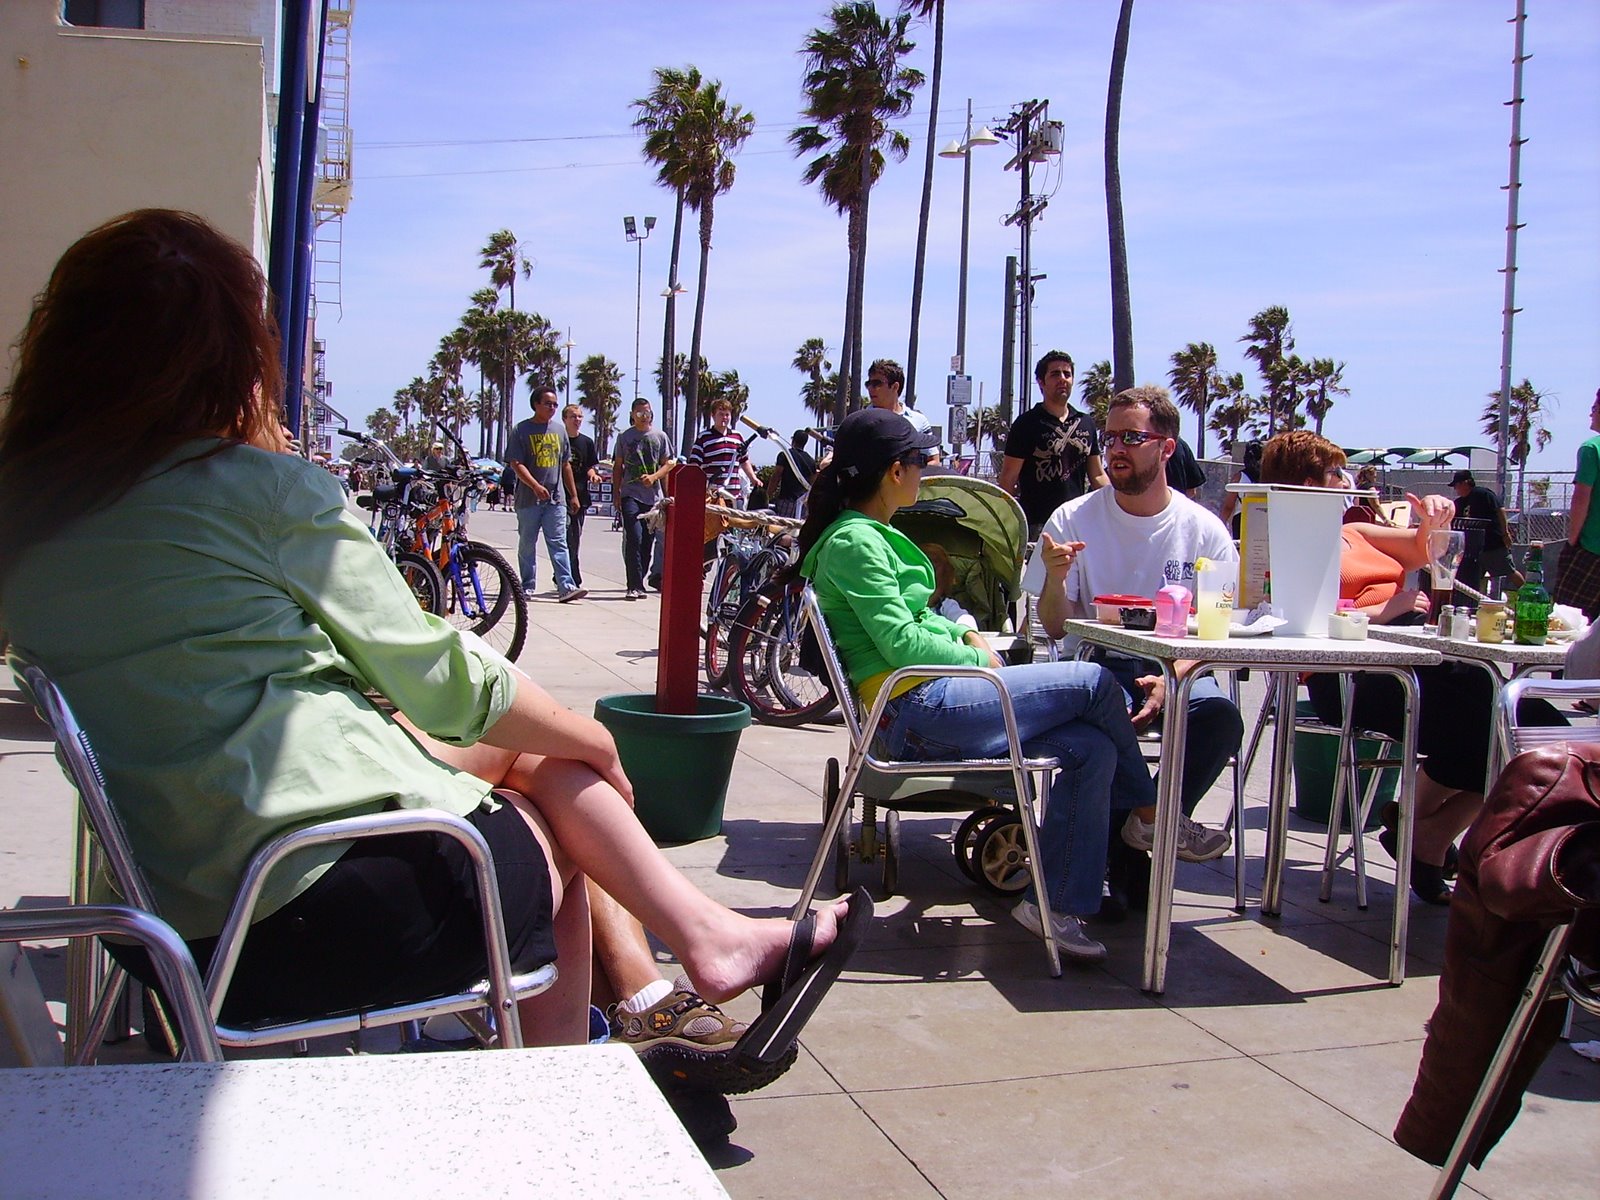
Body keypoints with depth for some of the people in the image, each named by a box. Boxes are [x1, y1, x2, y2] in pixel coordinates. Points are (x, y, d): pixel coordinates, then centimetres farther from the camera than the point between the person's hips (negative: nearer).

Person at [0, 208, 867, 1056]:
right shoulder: (266, 489, -16)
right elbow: (440, 678, -9)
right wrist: (593, 740, 7)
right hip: (322, 896, -7)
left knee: (527, 752, 17)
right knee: (546, 844, 21)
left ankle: (709, 937, 20)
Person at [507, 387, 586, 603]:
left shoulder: (559, 430, 14)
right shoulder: (521, 430, -1)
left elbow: (566, 465, 19)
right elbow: (516, 464, -8)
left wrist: (573, 495, 16)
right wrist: (536, 486, -20)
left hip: (556, 498, 3)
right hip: (528, 499, -3)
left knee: (559, 544, -4)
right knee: (527, 544, 6)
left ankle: (566, 586, -12)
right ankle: (527, 587, 15)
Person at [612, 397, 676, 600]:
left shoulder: (659, 436, 11)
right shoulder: (624, 437, 9)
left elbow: (669, 463, 10)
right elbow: (617, 467, 12)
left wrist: (654, 477, -9)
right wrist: (616, 494, 5)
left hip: (654, 496, 2)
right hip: (630, 494, -2)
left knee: (647, 541, 4)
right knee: (634, 539, -16)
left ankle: (637, 583, 15)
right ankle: (635, 586, -17)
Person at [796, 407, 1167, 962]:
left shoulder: (873, 535, 20)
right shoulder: (853, 542, -12)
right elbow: (902, 643, -16)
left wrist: (966, 633, 8)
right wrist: (979, 659, -3)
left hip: (931, 701, 10)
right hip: (916, 711, -10)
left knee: (1091, 750, -2)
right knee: (1095, 683, -10)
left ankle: (1057, 905, 2)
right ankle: (1149, 809, 12)